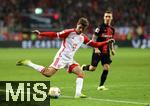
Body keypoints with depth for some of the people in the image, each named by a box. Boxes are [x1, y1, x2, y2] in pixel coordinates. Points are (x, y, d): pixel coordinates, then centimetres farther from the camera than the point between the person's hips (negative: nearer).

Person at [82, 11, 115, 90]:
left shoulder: (112, 29, 9)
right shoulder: (101, 27, -12)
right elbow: (93, 38, -13)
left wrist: (112, 49, 10)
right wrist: (96, 48, -21)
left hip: (106, 52, 5)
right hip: (98, 51, -5)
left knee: (106, 68, -8)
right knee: (92, 68, -3)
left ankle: (101, 86, 0)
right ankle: (84, 67, 32)